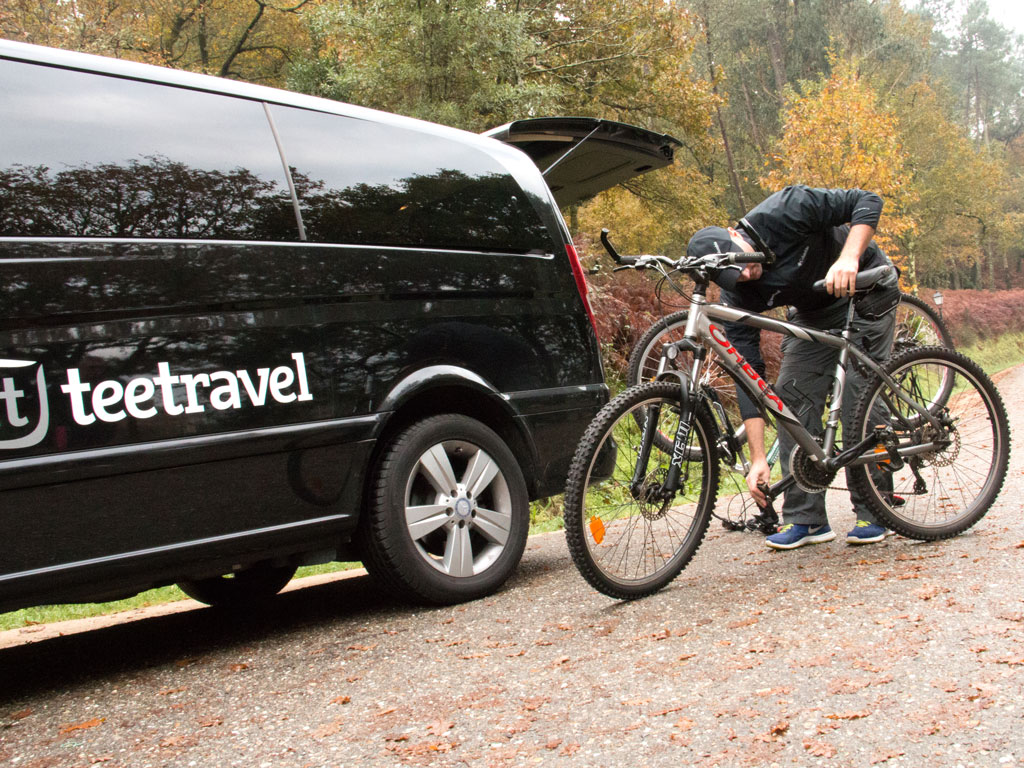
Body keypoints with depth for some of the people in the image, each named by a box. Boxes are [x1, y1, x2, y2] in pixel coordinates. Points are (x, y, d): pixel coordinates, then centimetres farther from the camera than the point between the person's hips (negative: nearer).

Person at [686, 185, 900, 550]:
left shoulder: (784, 212, -32)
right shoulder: (738, 296, -21)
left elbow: (867, 202, -26)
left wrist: (848, 259, -44)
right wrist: (758, 459, -26)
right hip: (814, 314, 4)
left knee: (858, 400, -14)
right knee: (791, 398, -8)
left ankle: (871, 513, -3)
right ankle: (805, 518, 0)